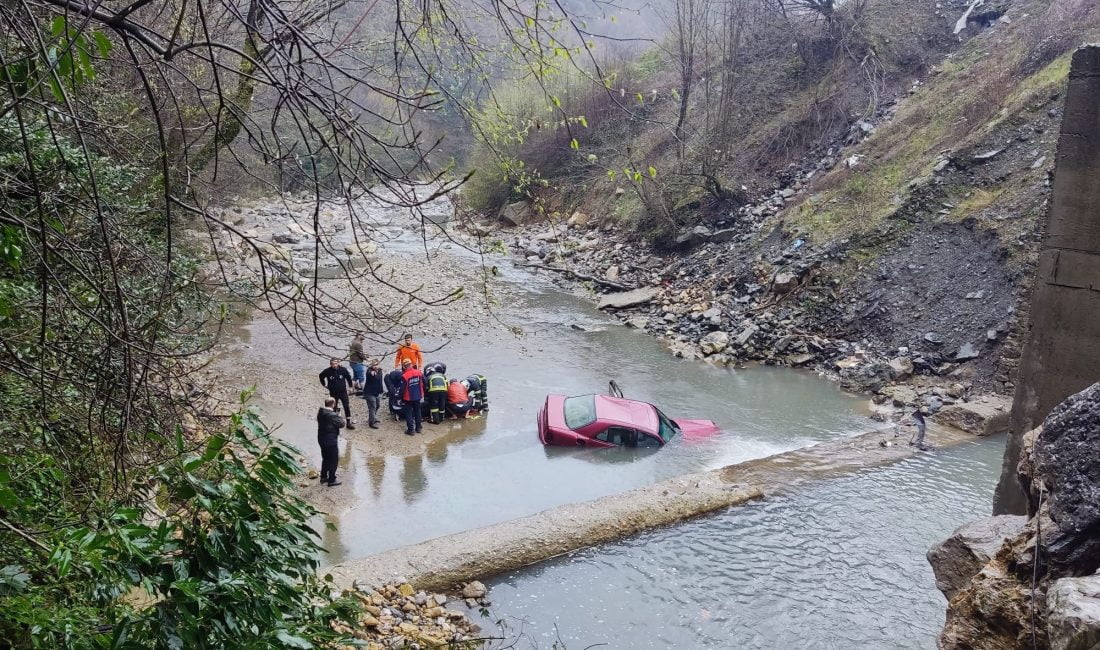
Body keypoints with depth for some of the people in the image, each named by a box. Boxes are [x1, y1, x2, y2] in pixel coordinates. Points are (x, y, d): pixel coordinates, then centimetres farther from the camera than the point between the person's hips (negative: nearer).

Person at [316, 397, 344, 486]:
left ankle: (323, 477, 33)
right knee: (333, 460, 4)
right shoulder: (333, 415, -24)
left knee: (325, 459, 23)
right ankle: (332, 480, 8)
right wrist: (339, 416, -3)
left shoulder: (320, 412, 1)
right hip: (331, 441, -8)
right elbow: (341, 424, -21)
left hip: (321, 439, 8)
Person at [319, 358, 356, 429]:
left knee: (347, 407, -4)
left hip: (343, 392, 0)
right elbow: (321, 376, 9)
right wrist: (324, 384, 9)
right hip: (333, 393, 0)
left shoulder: (343, 370, -13)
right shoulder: (327, 371, -13)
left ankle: (349, 422, 3)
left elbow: (348, 377, 5)